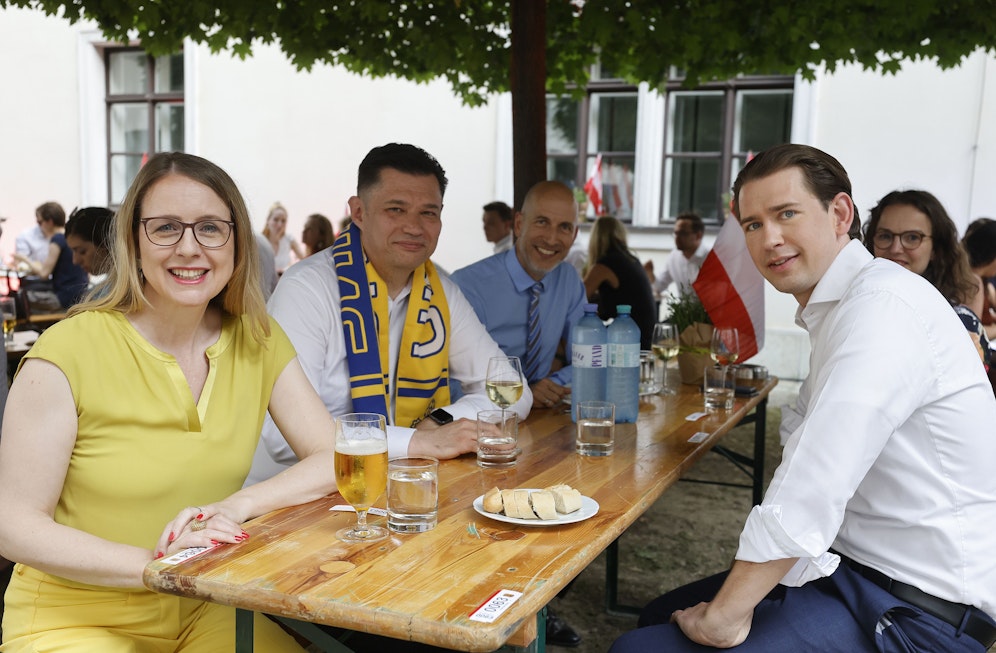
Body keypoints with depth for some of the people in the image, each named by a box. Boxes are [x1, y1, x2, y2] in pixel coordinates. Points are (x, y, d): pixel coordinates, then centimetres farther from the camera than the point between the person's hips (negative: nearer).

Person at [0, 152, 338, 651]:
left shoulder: (257, 340, -2)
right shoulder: (70, 350, -15)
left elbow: (334, 459, -4)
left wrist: (237, 505, -21)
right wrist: (154, 564, -27)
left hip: (205, 610, 4)